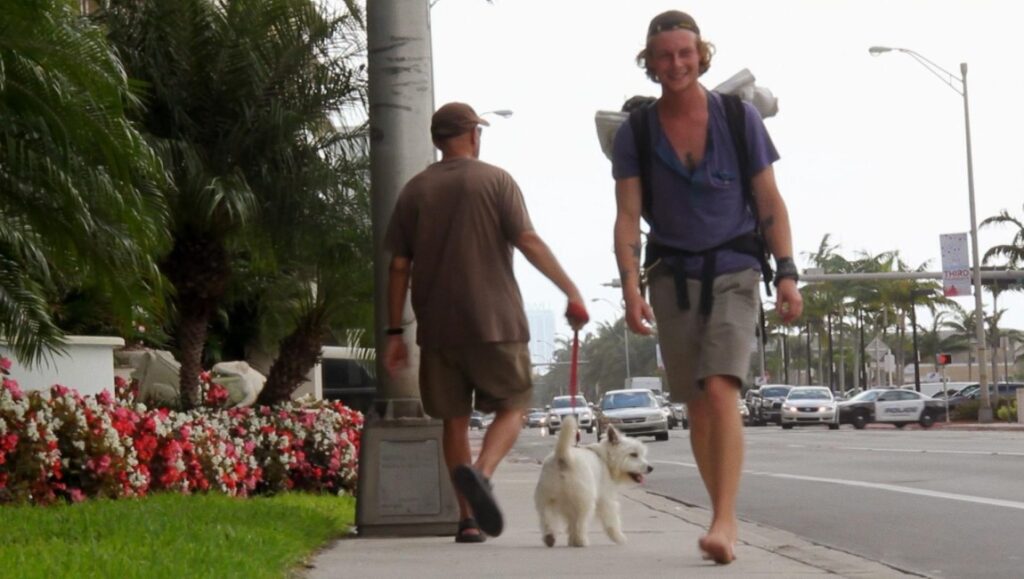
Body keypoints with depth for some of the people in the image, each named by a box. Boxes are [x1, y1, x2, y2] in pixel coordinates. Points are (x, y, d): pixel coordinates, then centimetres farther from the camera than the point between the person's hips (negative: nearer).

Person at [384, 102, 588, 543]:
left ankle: (468, 518, 7)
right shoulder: (495, 180, 0)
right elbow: (528, 242, -10)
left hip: (437, 327, 3)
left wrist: (395, 331, 9)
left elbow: (398, 266, 6)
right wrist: (571, 290, -7)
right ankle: (480, 473, -20)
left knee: (455, 418, 10)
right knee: (511, 408, 7)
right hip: (494, 322, -3)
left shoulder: (414, 191, 9)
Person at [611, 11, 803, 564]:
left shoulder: (739, 118, -3)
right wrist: (631, 286, -16)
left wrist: (787, 274, -8)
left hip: (733, 272, -2)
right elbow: (627, 216, -3)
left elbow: (769, 202, 1)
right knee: (696, 405, 7)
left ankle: (724, 522, -22)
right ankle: (726, 519, 19)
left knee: (720, 390, -20)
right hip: (672, 274, 2)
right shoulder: (635, 134, 0)